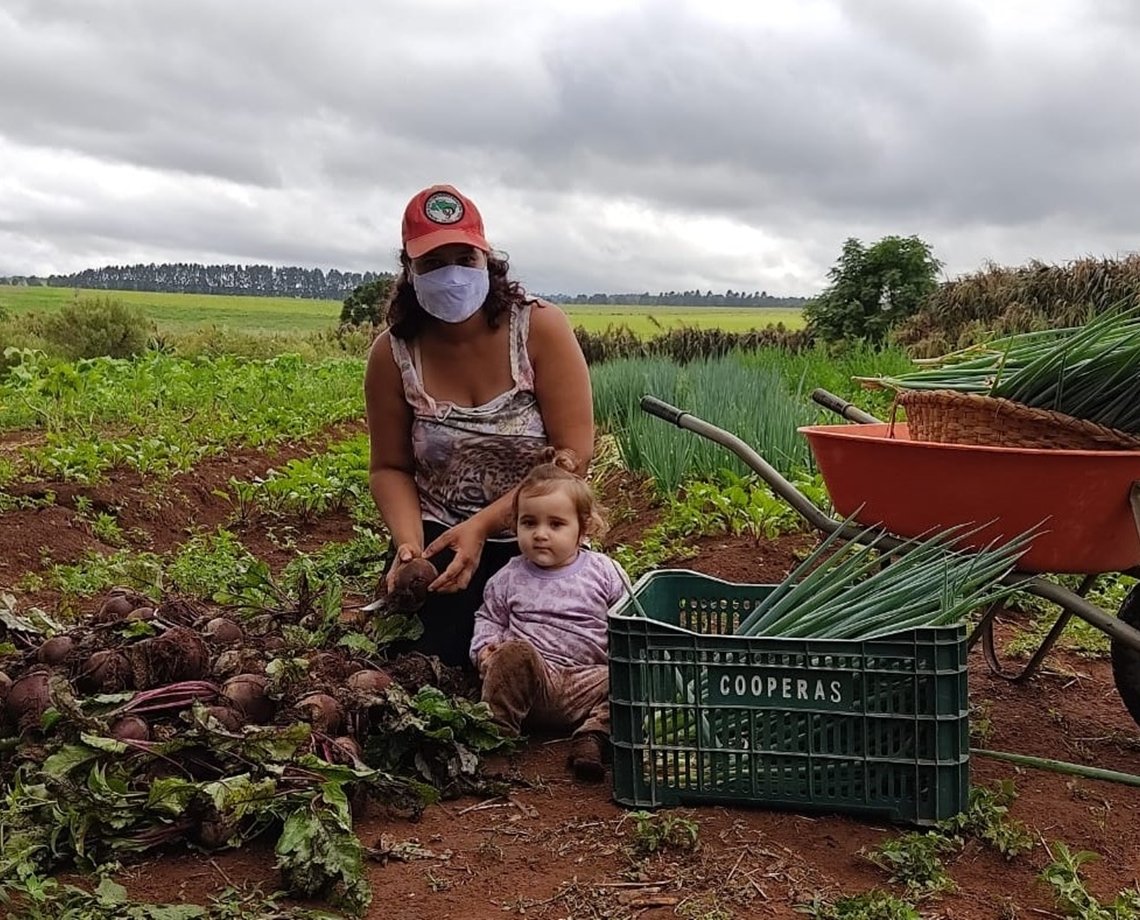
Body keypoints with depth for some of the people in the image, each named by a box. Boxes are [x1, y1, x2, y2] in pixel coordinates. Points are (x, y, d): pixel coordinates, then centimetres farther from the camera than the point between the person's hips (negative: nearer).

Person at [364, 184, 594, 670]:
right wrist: (408, 542, -18)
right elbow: (389, 468, 1)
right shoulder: (392, 354, -9)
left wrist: (481, 525, -23)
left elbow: (573, 457, -17)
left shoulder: (541, 329, -15)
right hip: (438, 543, 1)